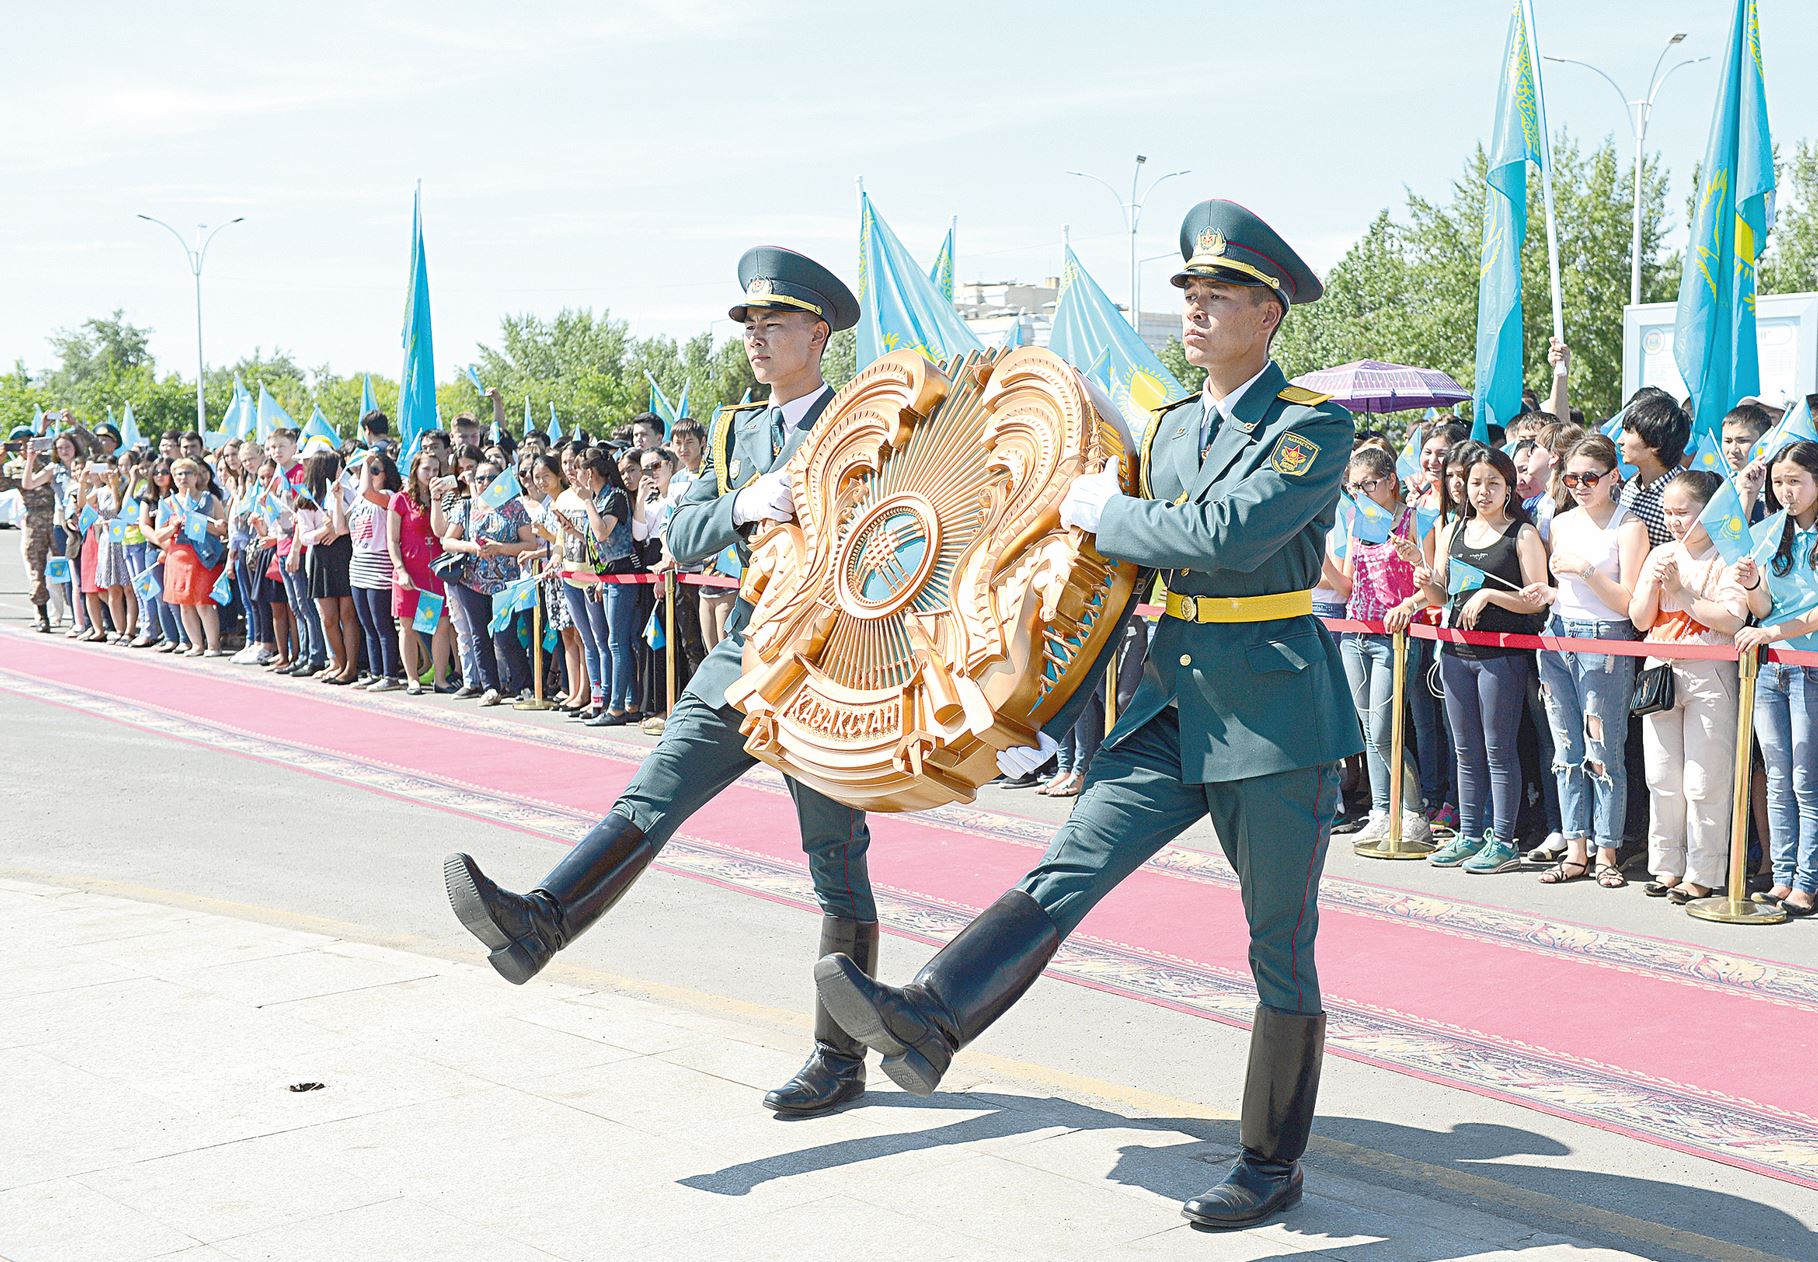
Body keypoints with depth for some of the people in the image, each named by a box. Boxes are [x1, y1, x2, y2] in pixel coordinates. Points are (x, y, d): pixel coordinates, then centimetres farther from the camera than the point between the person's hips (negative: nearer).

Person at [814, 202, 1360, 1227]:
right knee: (1067, 871, -11)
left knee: (1281, 950, 4)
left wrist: (1108, 514, -14)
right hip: (1176, 702, 6)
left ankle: (1273, 1165, 15)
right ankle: (928, 1023, -26)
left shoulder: (1316, 425, -10)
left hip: (1277, 714, -6)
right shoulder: (1173, 426, 12)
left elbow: (1232, 532, -25)